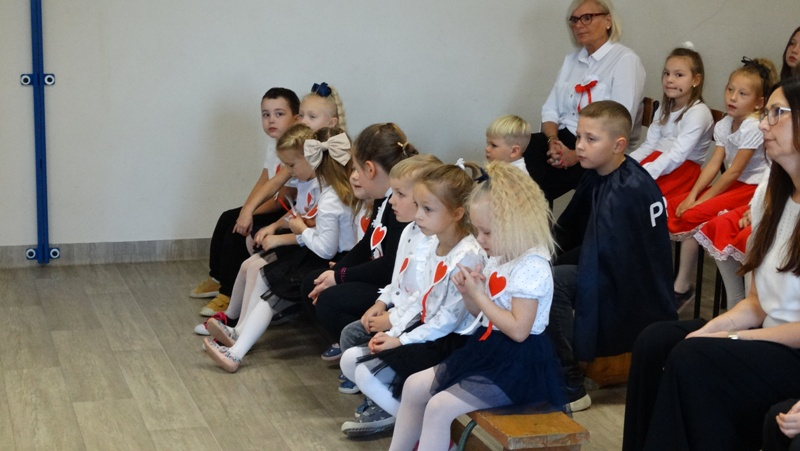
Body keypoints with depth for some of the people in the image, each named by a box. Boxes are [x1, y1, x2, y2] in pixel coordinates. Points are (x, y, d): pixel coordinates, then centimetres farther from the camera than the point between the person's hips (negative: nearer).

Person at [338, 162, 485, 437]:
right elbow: (416, 298, 10)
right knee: (350, 360, 4)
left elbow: (449, 318, -22)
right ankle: (390, 404, 17)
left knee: (368, 374, -16)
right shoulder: (429, 246, 4)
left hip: (450, 341, -9)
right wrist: (393, 333, -3)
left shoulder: (467, 256, -23)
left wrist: (402, 341, -17)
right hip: (423, 328, 9)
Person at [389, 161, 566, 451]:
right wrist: (468, 293, -3)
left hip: (517, 364, -10)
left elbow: (518, 330, -26)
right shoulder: (499, 259, 7)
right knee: (415, 386, 11)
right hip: (487, 350, 10)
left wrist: (479, 295, -20)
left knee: (440, 407, -20)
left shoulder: (531, 267, -21)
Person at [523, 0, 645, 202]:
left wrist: (578, 155, -22)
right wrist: (553, 141, -12)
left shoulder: (625, 60, -7)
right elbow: (551, 109, 10)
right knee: (524, 150, -26)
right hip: (564, 140, 6)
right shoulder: (571, 60, 17)